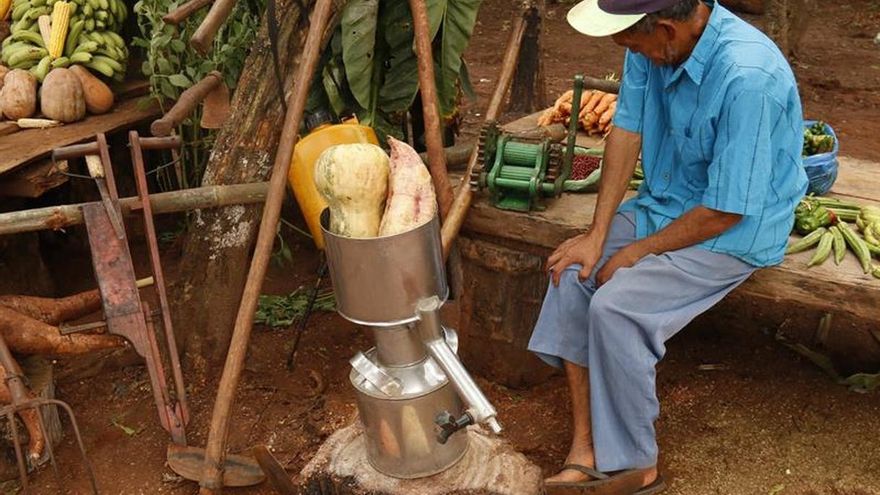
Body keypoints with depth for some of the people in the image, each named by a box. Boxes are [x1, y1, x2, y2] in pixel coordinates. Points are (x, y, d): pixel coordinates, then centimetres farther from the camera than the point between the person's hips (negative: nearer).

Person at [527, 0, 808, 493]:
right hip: (665, 202, 8)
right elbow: (627, 132, -4)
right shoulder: (652, 45, -10)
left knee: (614, 307, -23)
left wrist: (637, 252, -15)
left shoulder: (747, 78, -31)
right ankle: (585, 447, -4)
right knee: (573, 272, -10)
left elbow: (725, 211, -26)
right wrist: (598, 235, -9)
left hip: (734, 231, -7)